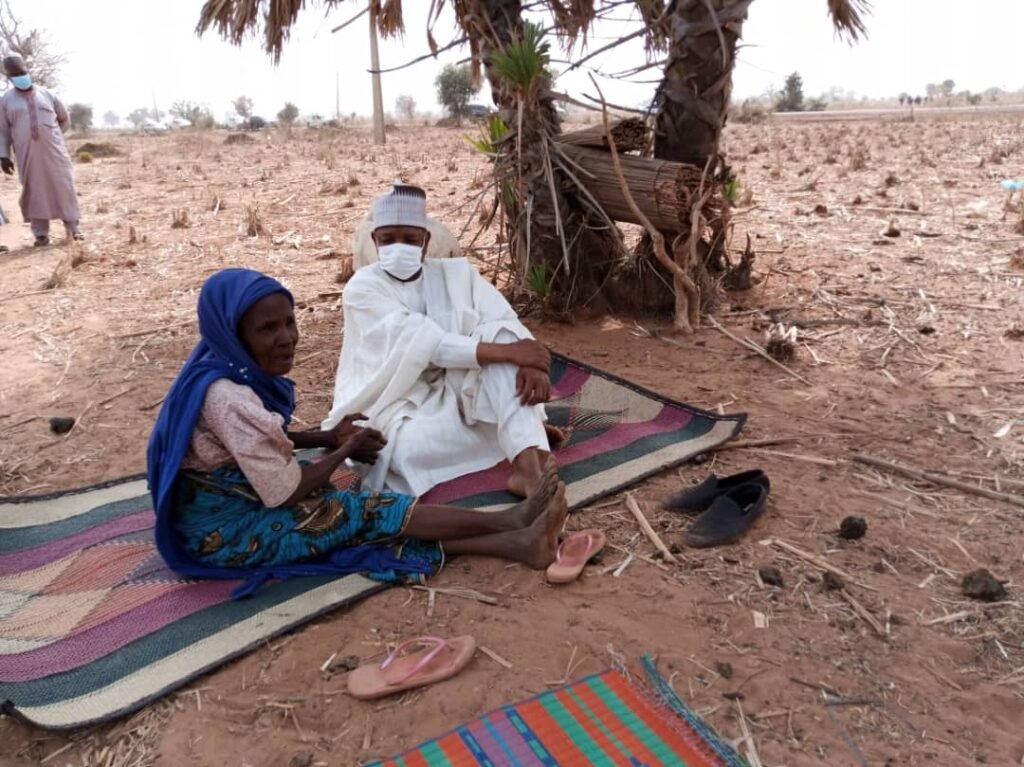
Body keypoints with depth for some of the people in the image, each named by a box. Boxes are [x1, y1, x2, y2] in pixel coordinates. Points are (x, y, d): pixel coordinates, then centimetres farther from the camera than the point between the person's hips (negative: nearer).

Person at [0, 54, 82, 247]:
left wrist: (54, 136, 13)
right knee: (34, 191, 0)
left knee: (63, 187, 2)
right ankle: (40, 233, 5)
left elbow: (64, 118, 21)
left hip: (53, 150, 1)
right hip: (27, 154, -1)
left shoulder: (46, 94, 9)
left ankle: (72, 228, 12)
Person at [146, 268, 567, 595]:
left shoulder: (236, 371, -1)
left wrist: (328, 438, 3)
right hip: (225, 527, -8)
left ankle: (512, 544, -17)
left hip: (243, 501, 8)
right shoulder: (229, 397, -29)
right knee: (360, 513, -16)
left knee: (354, 512, -8)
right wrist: (344, 450, -8)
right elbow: (285, 491, -24)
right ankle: (508, 521, -14)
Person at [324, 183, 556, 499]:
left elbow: (506, 323, -7)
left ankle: (527, 464, -36)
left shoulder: (457, 272, 6)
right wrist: (508, 353, -27)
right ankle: (528, 431, -10)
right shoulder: (363, 288, -8)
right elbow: (426, 342, -21)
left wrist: (531, 362, -29)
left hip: (455, 390, 4)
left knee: (501, 337, -24)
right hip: (399, 407, -4)